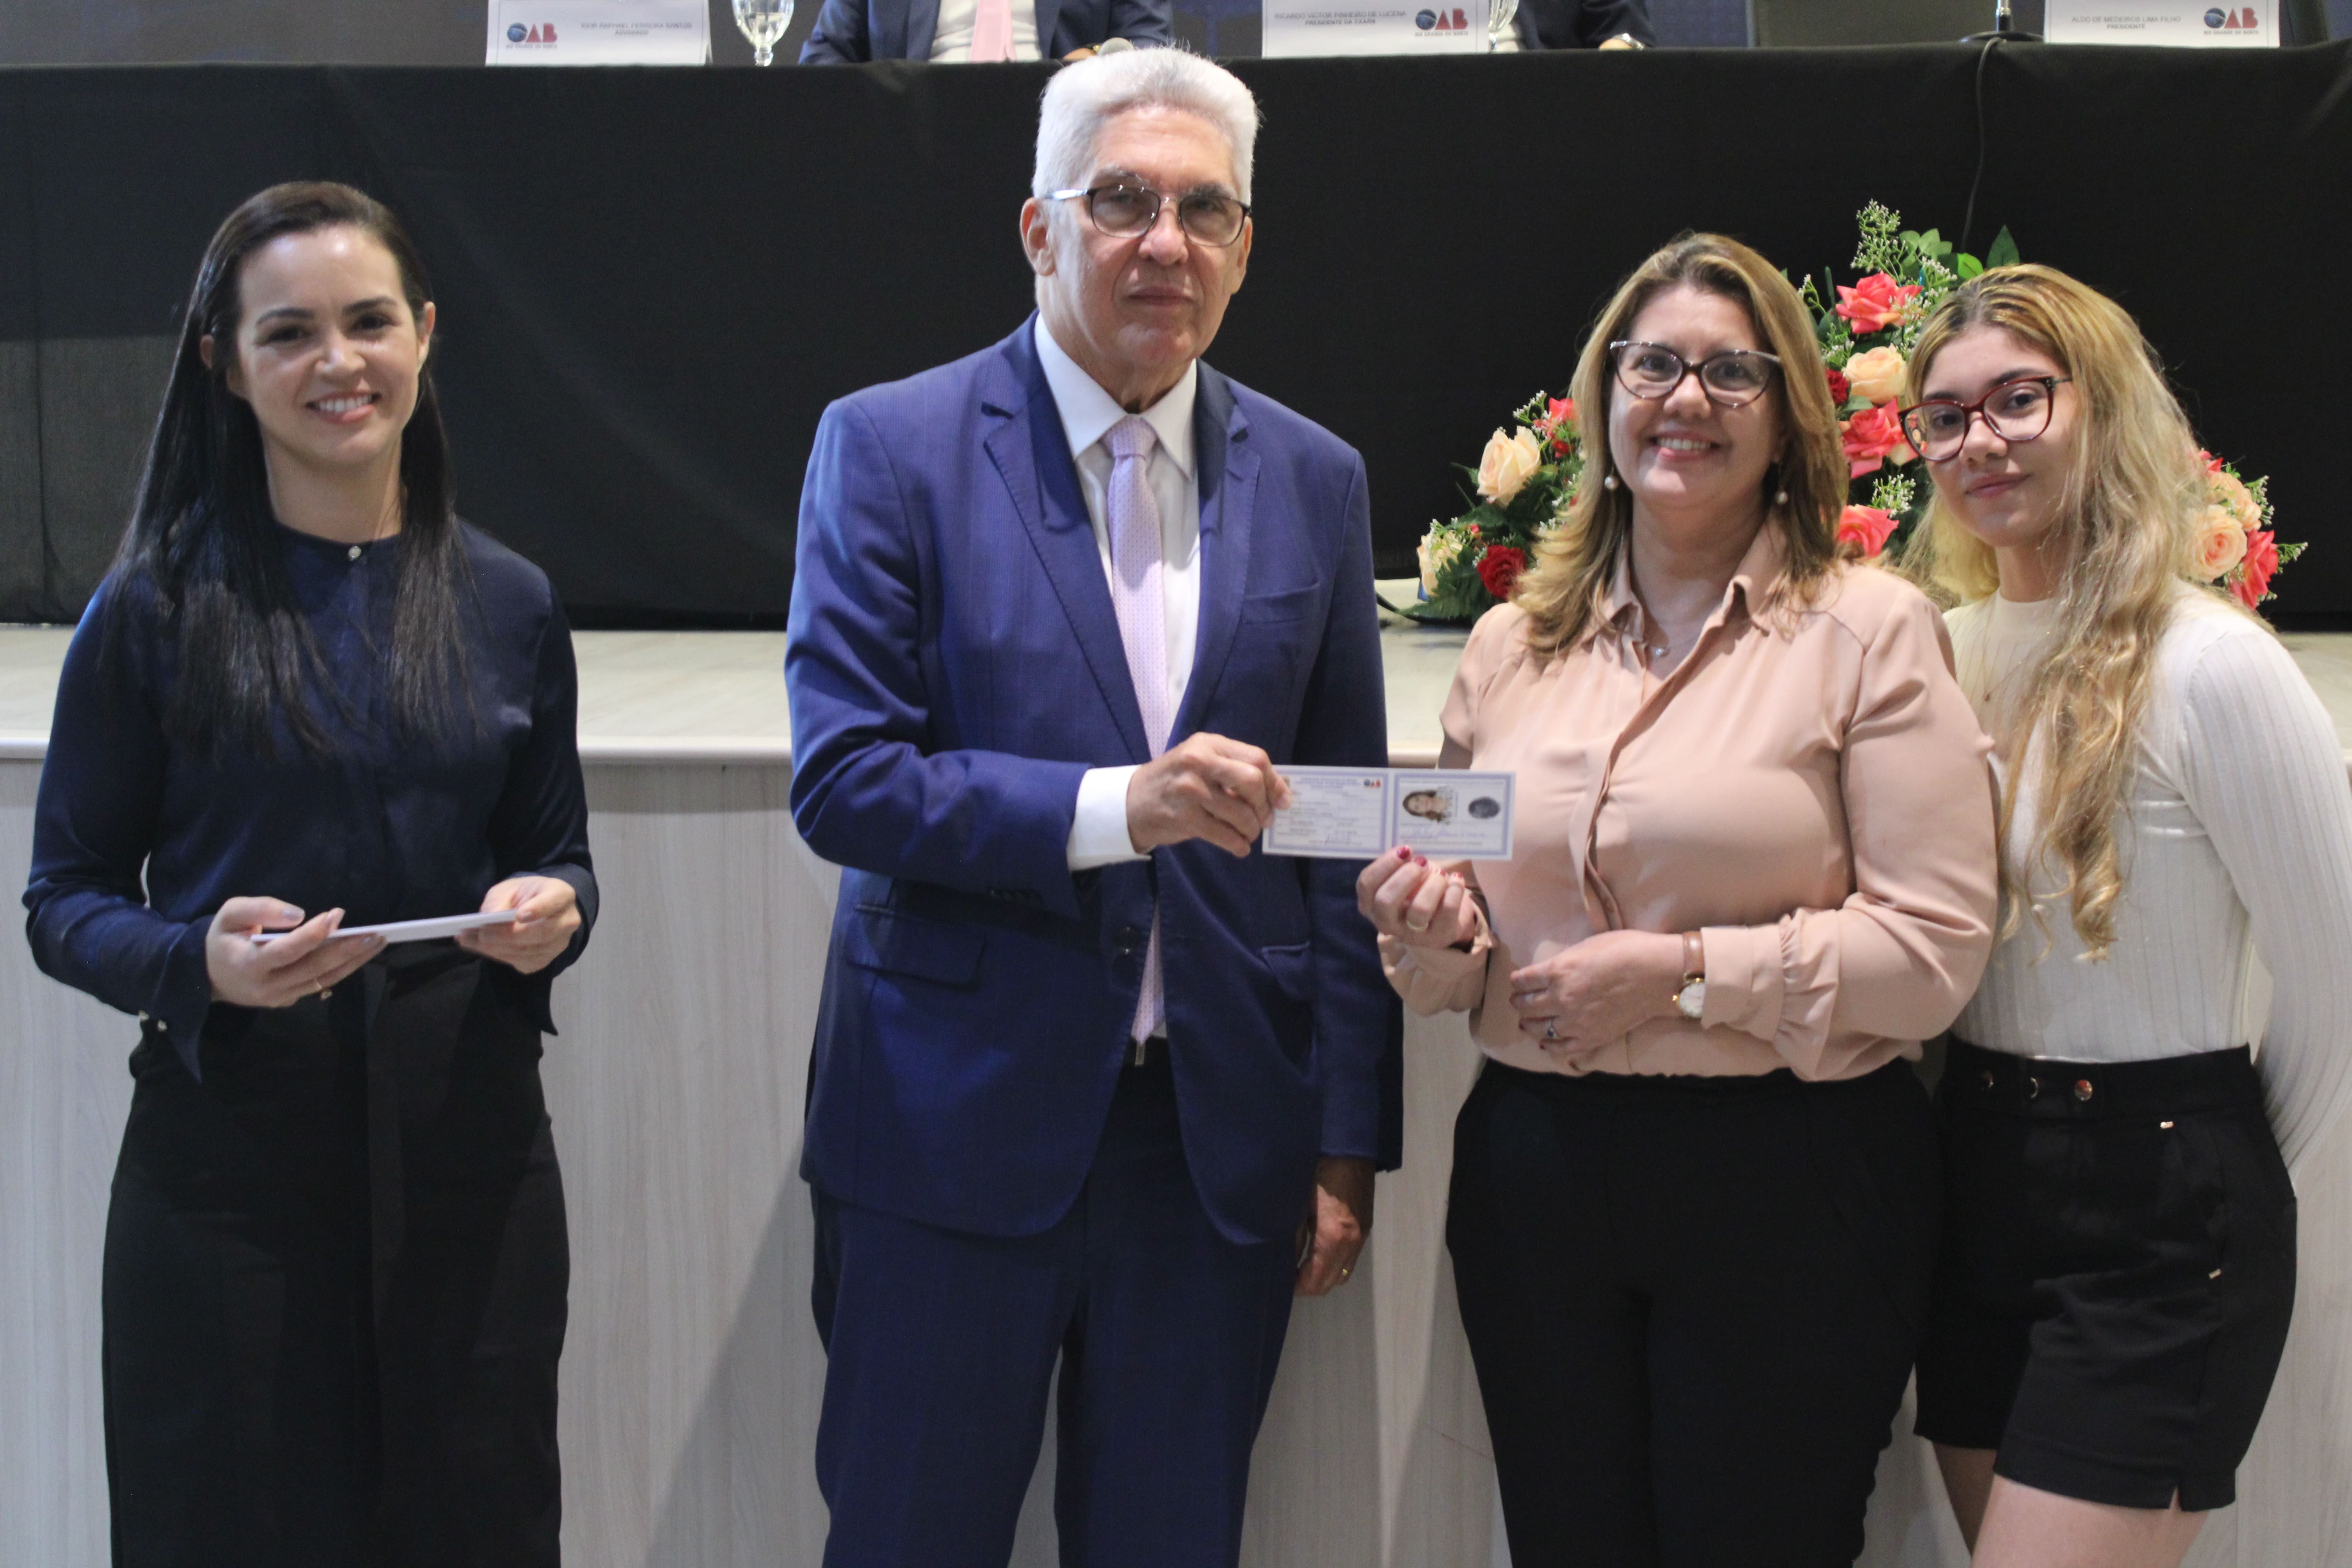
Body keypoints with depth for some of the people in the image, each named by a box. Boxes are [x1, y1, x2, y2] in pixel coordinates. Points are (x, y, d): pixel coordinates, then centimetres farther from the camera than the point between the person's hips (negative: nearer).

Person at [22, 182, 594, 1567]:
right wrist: (200, 962, -19)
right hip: (227, 1154, -2)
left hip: (470, 1149, 3)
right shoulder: (157, 611, -2)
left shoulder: (509, 605, 6)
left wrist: (552, 915, -9)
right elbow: (66, 901, 0)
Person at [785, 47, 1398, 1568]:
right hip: (957, 1127, -3)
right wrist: (1112, 807, -24)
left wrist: (1351, 1143, 6)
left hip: (1221, 1141, 3)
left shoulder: (1314, 481, 6)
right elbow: (841, 781, -11)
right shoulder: (890, 448, -4)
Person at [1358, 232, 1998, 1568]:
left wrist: (1688, 970, -17)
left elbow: (1938, 948, -10)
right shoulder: (1512, 645, 11)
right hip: (1534, 1174, 4)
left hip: (1789, 1191, -4)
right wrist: (1436, 924, -4)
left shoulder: (1871, 631, -4)